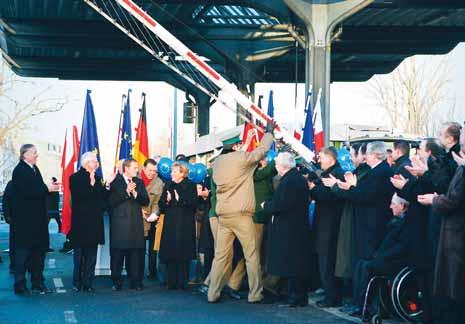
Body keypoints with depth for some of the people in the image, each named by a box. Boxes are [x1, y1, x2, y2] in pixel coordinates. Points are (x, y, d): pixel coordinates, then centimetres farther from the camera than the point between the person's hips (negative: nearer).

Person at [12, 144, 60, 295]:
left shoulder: (34, 169, 15)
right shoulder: (19, 170, -12)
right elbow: (26, 191, -22)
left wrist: (50, 186, -2)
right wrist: (46, 188, -18)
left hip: (38, 218, 9)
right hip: (25, 219, -9)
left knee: (39, 250, 11)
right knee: (23, 252, -2)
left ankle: (38, 283, 19)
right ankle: (20, 286, 5)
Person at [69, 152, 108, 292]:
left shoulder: (97, 178, 13)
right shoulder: (75, 178, -2)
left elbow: (104, 197, 9)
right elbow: (77, 196, -15)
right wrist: (91, 184, -17)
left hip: (94, 222, 5)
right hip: (80, 222, -5)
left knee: (91, 255, 5)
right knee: (79, 254, 0)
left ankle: (87, 283, 8)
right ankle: (77, 283, 7)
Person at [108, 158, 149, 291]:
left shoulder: (139, 182, 14)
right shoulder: (115, 182, -1)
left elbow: (146, 201, 6)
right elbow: (111, 201, -11)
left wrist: (135, 193, -9)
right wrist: (126, 191, -16)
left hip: (136, 224, 4)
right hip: (119, 223, -4)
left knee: (135, 254, 3)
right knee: (117, 254, 0)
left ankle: (135, 282, 9)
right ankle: (116, 282, 8)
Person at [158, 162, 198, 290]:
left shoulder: (190, 185, 1)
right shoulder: (168, 186, 14)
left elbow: (193, 203, -9)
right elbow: (161, 204, 11)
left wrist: (180, 200, -16)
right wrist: (166, 200, -9)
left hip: (185, 225, -4)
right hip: (170, 224, 4)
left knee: (183, 254, -4)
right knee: (170, 253, -1)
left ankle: (182, 282, 2)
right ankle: (171, 282, 3)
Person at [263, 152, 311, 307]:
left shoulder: (288, 181, -18)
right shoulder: (301, 179, 12)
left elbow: (279, 205, -24)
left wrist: (266, 205, -4)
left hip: (289, 229, -10)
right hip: (300, 227, 10)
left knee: (290, 266, -4)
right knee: (298, 264, 14)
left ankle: (294, 297, 0)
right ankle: (301, 297, 19)